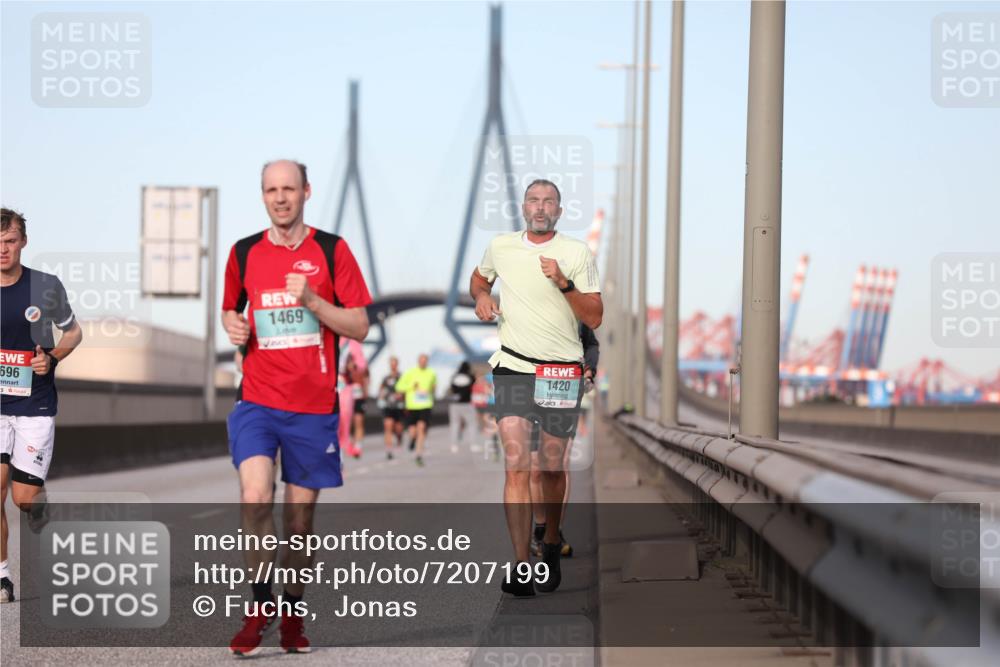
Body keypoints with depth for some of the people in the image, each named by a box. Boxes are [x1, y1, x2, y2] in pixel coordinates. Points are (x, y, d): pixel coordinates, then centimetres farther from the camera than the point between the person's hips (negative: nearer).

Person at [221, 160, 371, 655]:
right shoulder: (244, 253, 7)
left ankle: (292, 611, 23)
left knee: (300, 514, 5)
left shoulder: (332, 250, 0)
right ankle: (260, 604, -3)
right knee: (255, 497, -19)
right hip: (257, 400, 1)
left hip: (313, 405, -1)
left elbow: (359, 327, -2)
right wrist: (232, 325, 1)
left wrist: (311, 299, -16)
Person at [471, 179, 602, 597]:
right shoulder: (500, 247, 7)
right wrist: (481, 296, 7)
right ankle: (521, 566, -16)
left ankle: (551, 545, 32)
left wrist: (564, 283, -16)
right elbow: (478, 278, 29)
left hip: (562, 371, 0)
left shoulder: (578, 253, 1)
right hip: (513, 367, 0)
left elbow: (594, 318, -3)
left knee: (551, 466, 7)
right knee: (516, 464, -13)